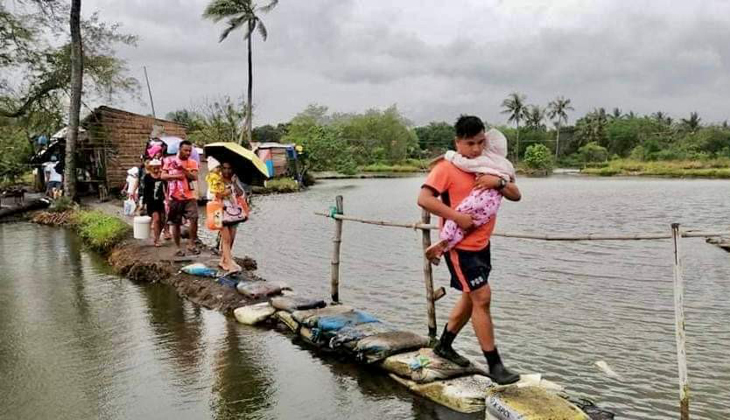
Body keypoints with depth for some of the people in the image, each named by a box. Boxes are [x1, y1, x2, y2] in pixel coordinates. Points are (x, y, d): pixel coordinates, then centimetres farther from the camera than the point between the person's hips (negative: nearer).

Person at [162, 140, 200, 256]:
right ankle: (178, 248, 18)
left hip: (189, 197, 0)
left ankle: (191, 244, 1)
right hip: (174, 197, 0)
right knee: (176, 224, 6)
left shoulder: (193, 163, 5)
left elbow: (194, 177, -10)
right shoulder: (169, 160, 4)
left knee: (194, 219, -14)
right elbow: (163, 176, -1)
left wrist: (183, 169, -19)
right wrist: (176, 175, -14)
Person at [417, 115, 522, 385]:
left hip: (482, 243, 8)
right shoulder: (447, 168, -13)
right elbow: (424, 199, -25)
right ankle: (494, 365, -1)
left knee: (471, 297, 17)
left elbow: (516, 196, 3)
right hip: (460, 245, -8)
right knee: (482, 297, -10)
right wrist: (457, 217, -28)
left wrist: (499, 183, -17)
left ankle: (444, 346, 35)